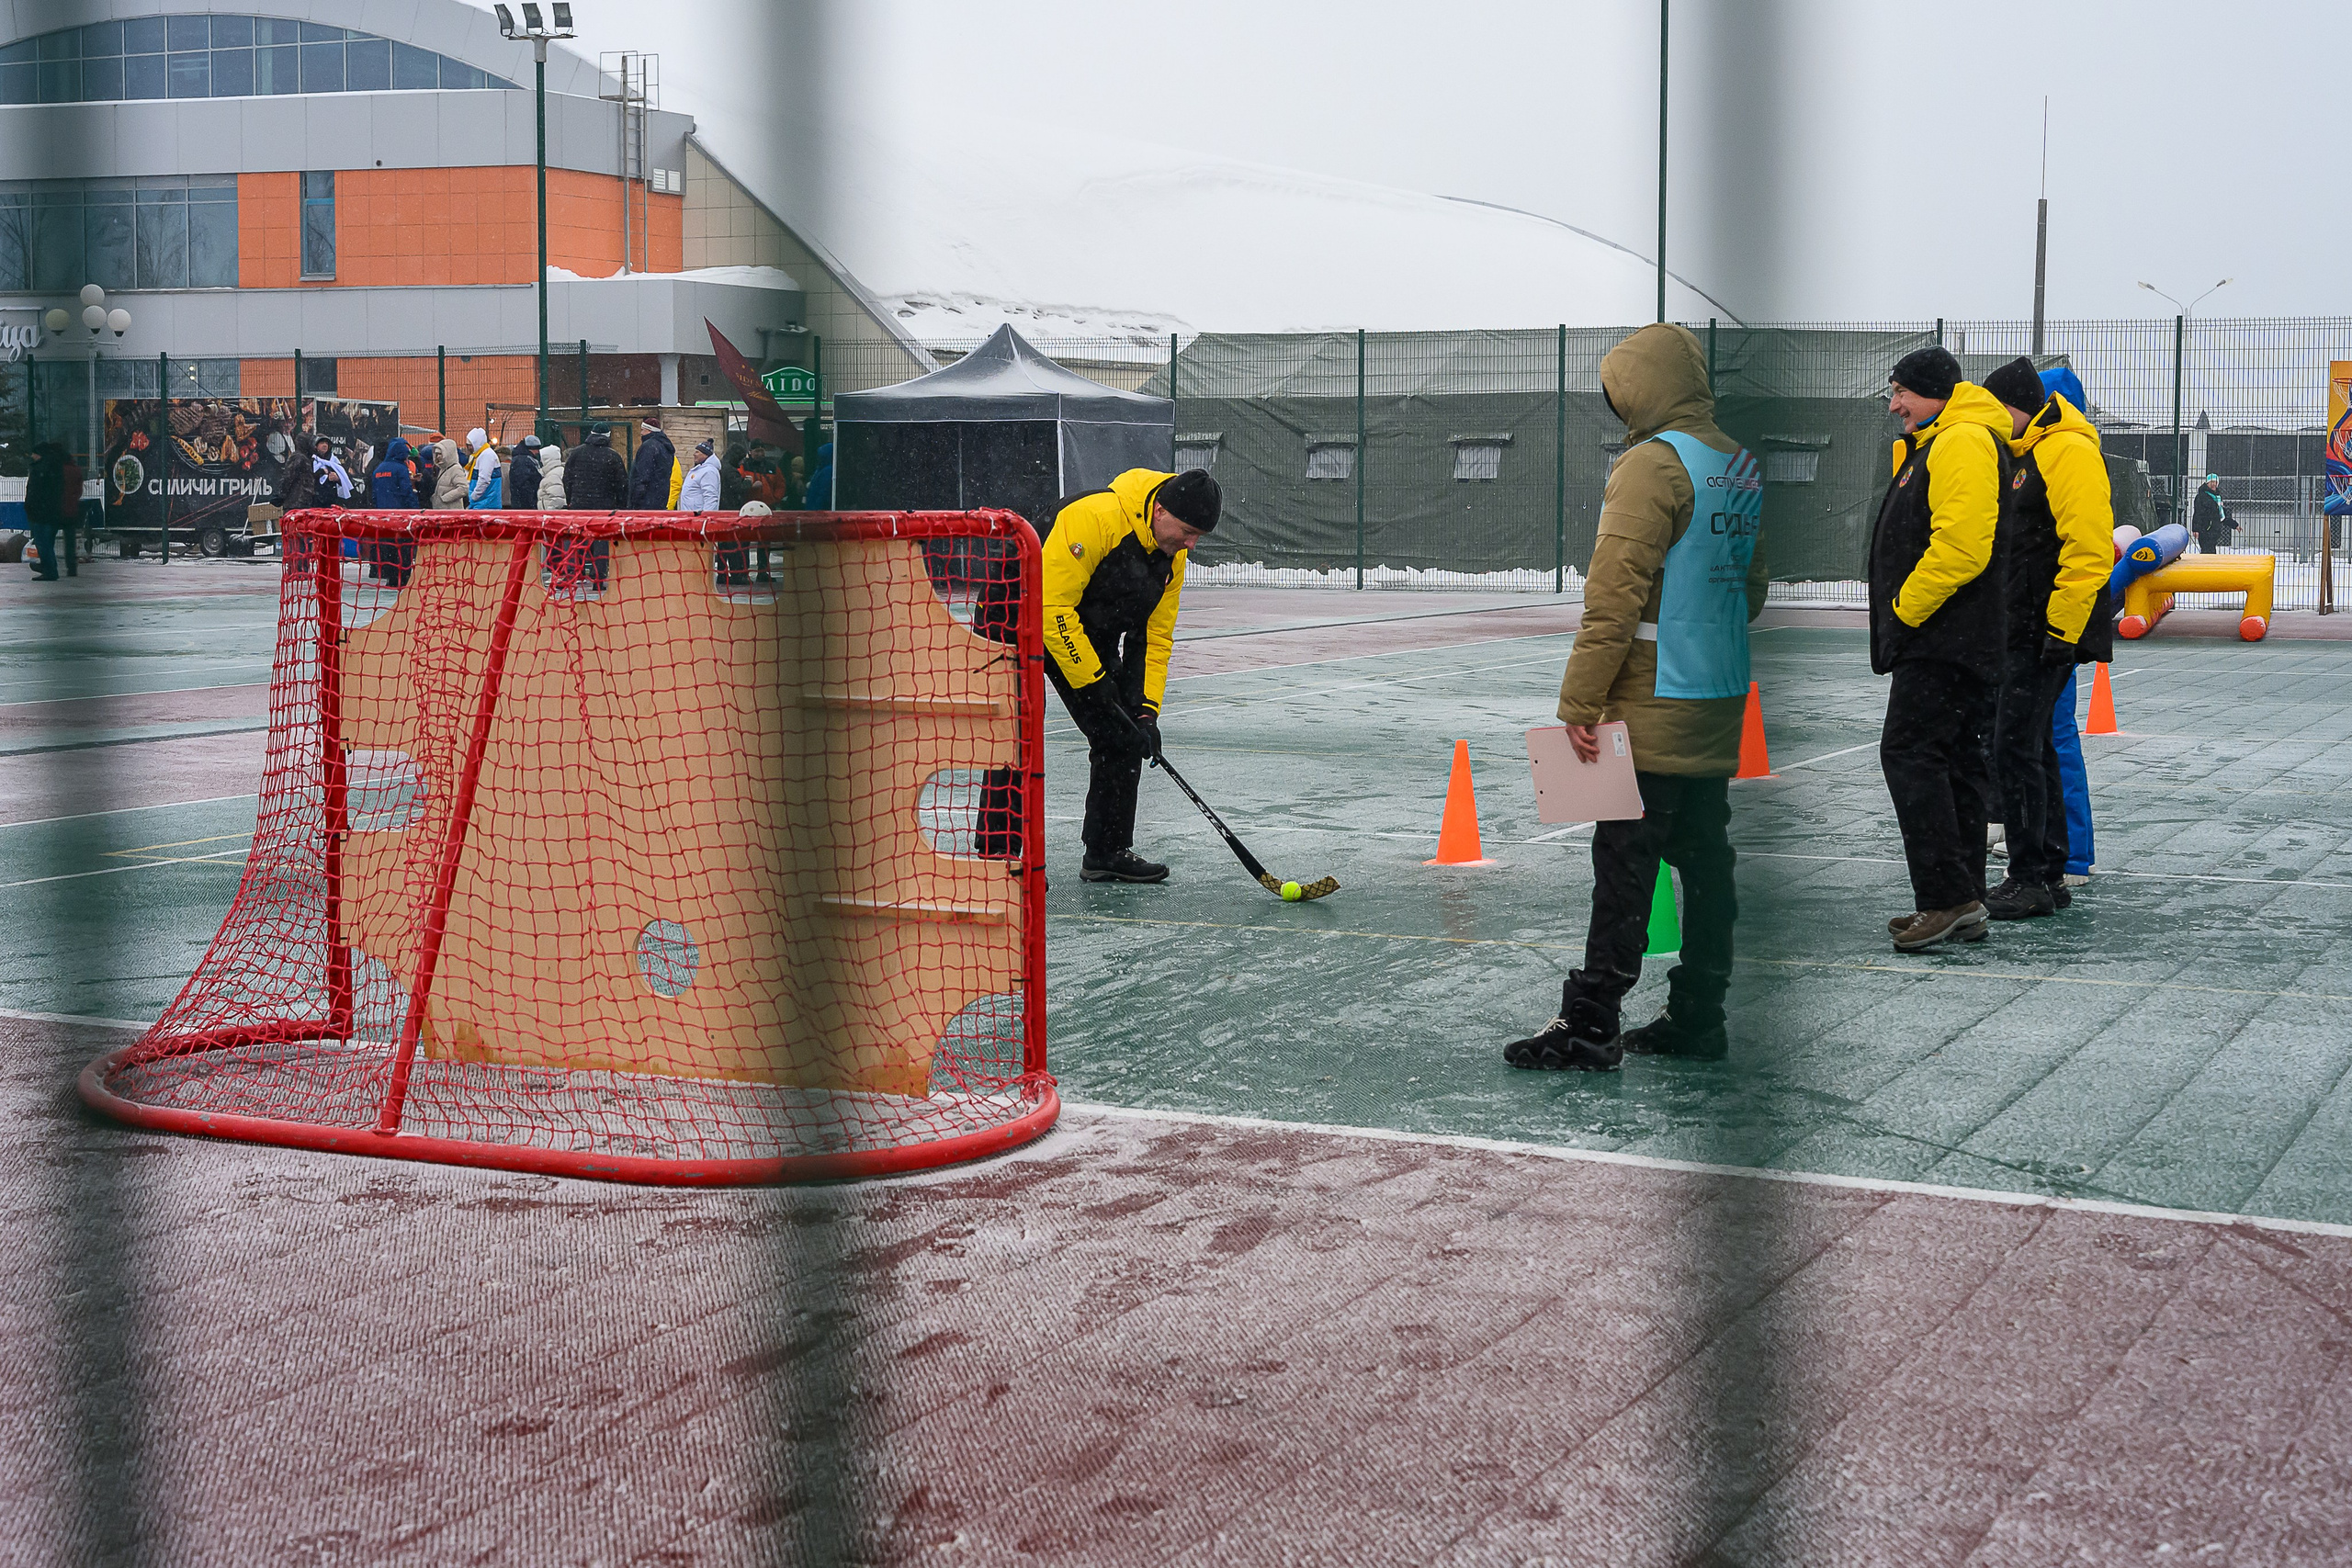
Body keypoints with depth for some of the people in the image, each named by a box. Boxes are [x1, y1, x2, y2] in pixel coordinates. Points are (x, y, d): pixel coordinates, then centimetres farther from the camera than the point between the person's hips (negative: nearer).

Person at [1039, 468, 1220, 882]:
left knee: (1122, 737, 3)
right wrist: (1093, 682, -28)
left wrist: (1147, 709, -8)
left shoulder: (1173, 555, -6)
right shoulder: (1092, 518, -32)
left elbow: (1156, 634, 1)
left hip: (1092, 634, 8)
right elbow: (1053, 607, -32)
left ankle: (1108, 851, 14)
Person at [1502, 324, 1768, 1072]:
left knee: (1624, 868, -6)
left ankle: (1589, 1025, -3)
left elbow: (1616, 594, -19)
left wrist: (1579, 702, -18)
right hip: (1720, 703, 8)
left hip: (1653, 708, -8)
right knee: (1705, 861, 11)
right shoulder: (1741, 468, 12)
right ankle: (1696, 1018, 17)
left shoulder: (1653, 463, -14)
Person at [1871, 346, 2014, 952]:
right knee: (1957, 761, 10)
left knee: (1910, 753, -13)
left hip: (1945, 642, -11)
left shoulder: (1963, 442, -14)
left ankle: (1948, 898, -14)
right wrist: (1903, 615, 17)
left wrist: (1906, 607, -17)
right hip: (1947, 642, 11)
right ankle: (1962, 904, 13)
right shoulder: (1935, 445, 22)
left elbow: (1961, 544, -25)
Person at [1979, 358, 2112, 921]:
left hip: (2047, 633, -10)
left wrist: (2060, 631, -23)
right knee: (2034, 748, 13)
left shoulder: (2068, 451, -14)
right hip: (2021, 632, 10)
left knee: (2016, 752, -9)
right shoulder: (2024, 455, 18)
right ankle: (2049, 875, 20)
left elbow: (2088, 548, -22)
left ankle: (2030, 881, -4)